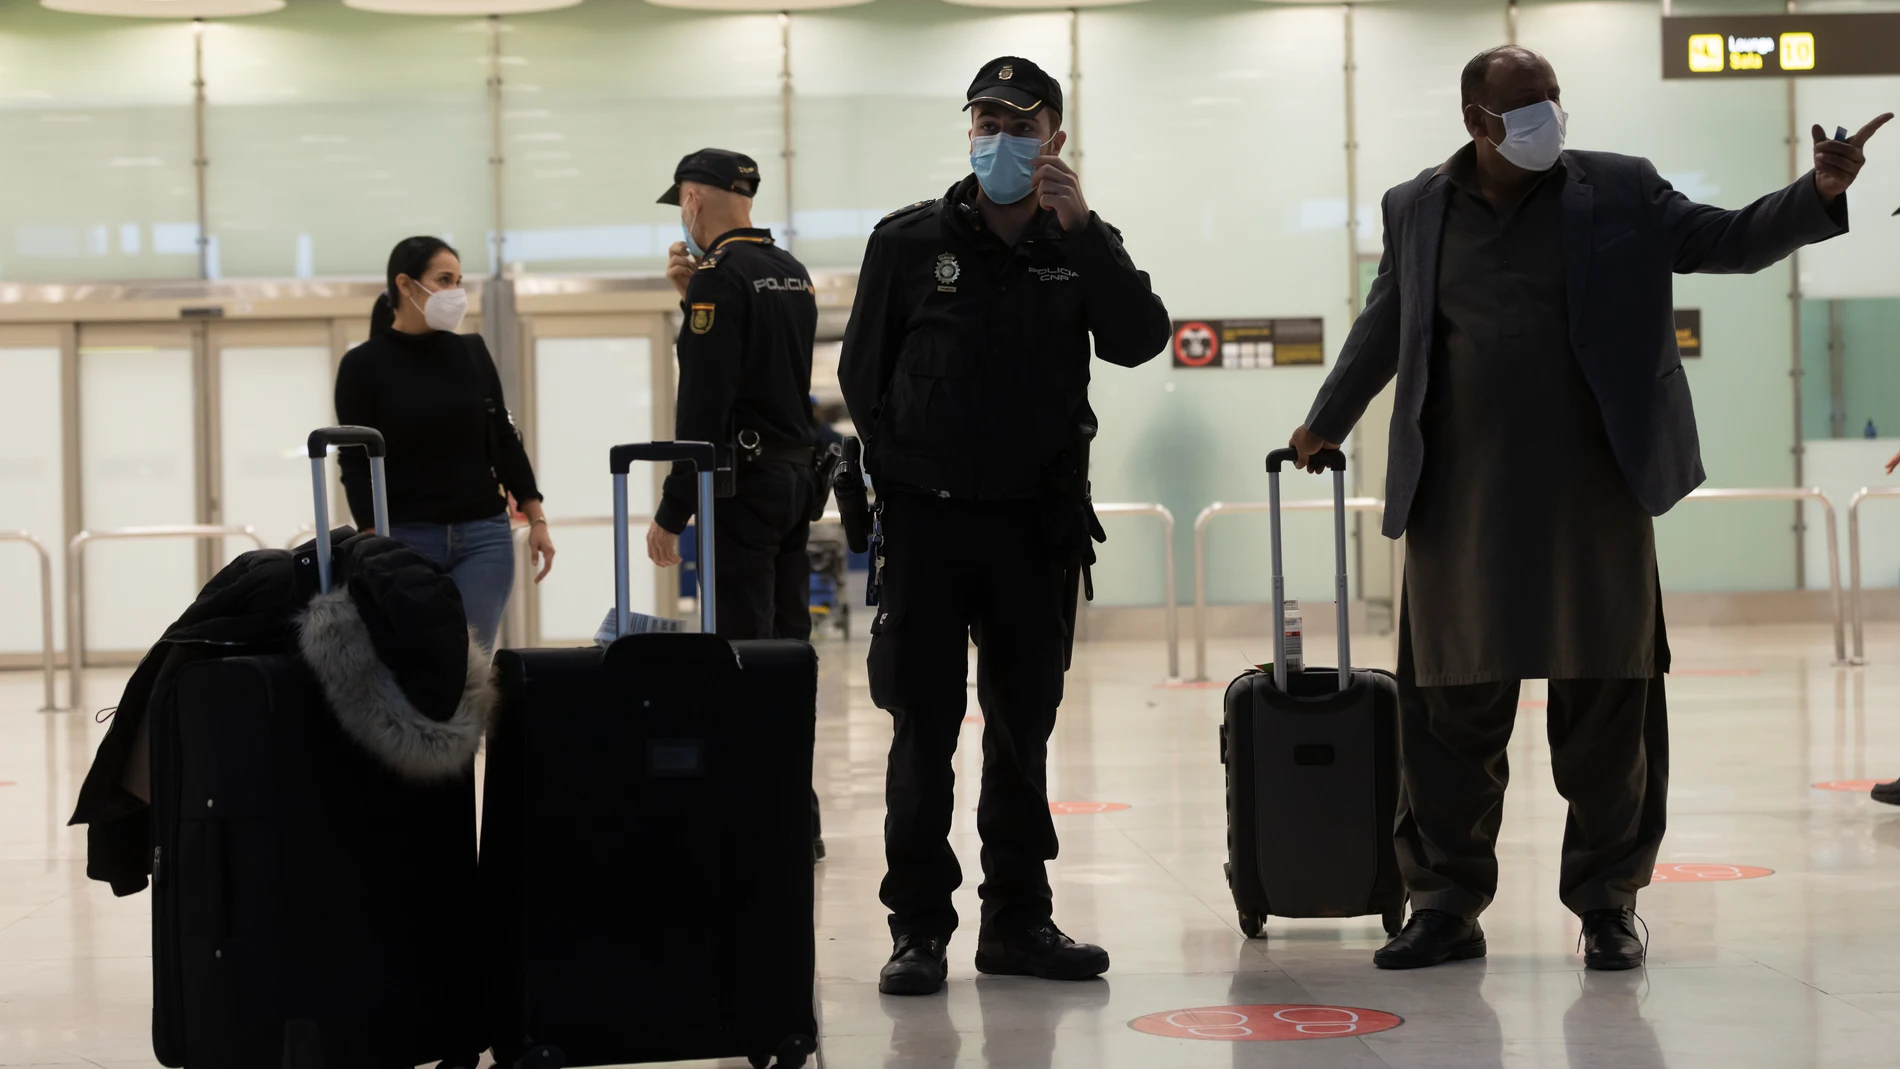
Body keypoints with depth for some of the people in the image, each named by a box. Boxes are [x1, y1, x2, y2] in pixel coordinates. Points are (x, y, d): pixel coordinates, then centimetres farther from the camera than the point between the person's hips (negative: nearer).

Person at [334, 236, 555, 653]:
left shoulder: (471, 352, 7)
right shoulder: (363, 365, -4)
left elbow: (504, 440, 12)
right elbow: (357, 465, -6)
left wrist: (536, 520, 6)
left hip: (484, 536, 3)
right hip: (406, 539, -2)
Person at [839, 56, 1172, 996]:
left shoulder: (1082, 246, 5)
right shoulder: (910, 241, 1)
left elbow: (1139, 341, -12)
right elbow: (862, 372, 5)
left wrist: (1081, 229, -18)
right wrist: (905, 467, 3)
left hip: (1039, 521, 2)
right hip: (928, 519, -2)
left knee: (1023, 725, 10)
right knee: (925, 726, -1)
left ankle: (1018, 919, 18)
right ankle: (919, 927, 4)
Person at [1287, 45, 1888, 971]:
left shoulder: (1619, 192, 4)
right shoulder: (1417, 209, 8)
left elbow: (1732, 240, 4)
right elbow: (1381, 329, 21)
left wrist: (1818, 195, -13)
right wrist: (1325, 426, 31)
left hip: (1592, 498, -1)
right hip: (1462, 504, 1)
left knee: (1606, 707, 4)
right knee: (1449, 707, 4)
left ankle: (1608, 905, 15)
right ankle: (1446, 905, 15)